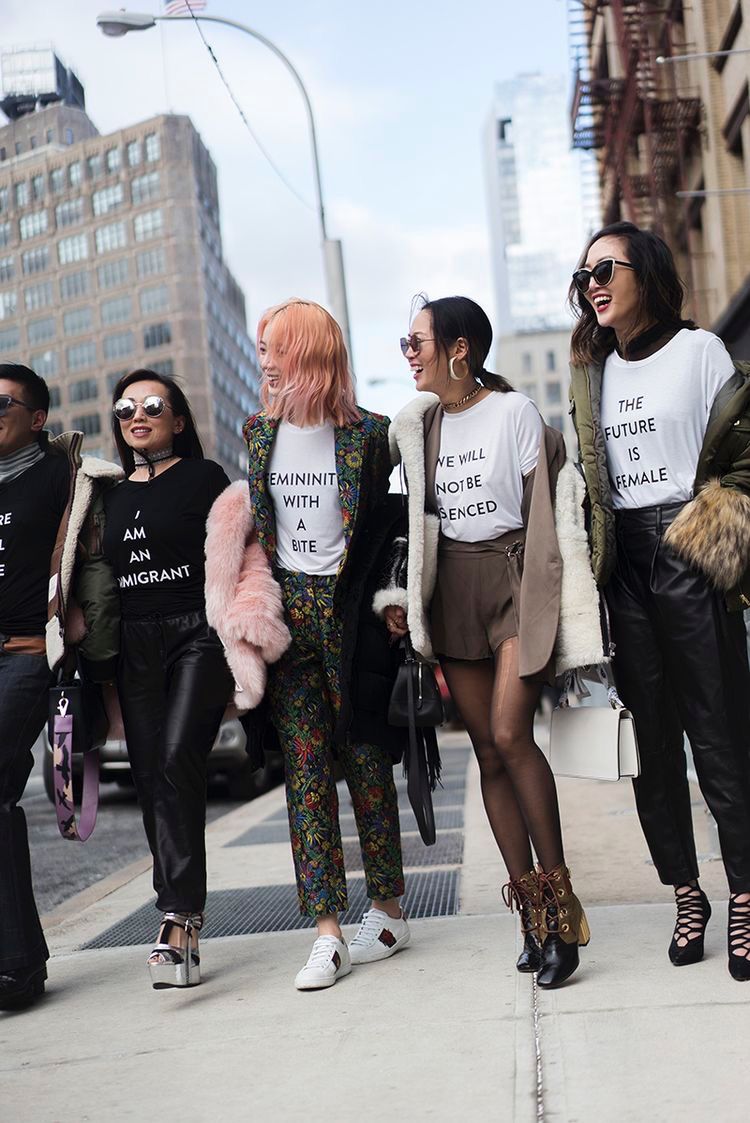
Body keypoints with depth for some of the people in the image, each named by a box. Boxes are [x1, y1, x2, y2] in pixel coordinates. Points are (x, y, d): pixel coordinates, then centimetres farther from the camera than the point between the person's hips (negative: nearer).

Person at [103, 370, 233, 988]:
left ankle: (180, 918, -20)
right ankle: (184, 919, 5)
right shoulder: (112, 495, 18)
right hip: (136, 646, 5)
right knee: (151, 777, 0)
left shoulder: (204, 477, 4)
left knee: (178, 759, -21)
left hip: (197, 634, -5)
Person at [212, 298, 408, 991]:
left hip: (350, 609, -3)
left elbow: (391, 522, -1)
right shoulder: (260, 432, 10)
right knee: (305, 769, -1)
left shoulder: (367, 434, -4)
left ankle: (390, 912, 18)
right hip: (288, 612, 4)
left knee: (366, 762, 4)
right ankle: (328, 933, 1)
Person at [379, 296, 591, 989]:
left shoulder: (514, 411, -5)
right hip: (454, 587, 6)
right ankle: (532, 906, 8)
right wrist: (406, 597, 10)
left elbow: (543, 513, -6)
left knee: (510, 732, -20)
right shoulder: (420, 424, 12)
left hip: (514, 579, -5)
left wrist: (543, 604, -11)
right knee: (488, 750, 2)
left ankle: (558, 888, -8)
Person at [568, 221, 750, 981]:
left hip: (687, 555, -5)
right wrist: (590, 567, 10)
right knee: (650, 742, 6)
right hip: (622, 566, 5)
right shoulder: (592, 371, 15)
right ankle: (686, 895, 16)